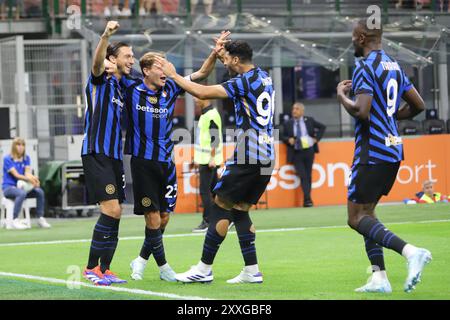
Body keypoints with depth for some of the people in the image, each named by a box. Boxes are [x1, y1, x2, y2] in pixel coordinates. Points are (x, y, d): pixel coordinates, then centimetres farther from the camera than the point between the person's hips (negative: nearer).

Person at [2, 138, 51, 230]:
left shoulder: (26, 158, 10)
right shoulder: (7, 159, -8)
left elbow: (28, 173, -4)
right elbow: (16, 175, -18)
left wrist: (33, 179, -29)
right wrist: (29, 179, -35)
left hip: (21, 186, 6)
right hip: (8, 187, -6)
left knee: (40, 192, -19)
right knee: (22, 193, -38)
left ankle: (40, 218, -12)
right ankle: (15, 220, -35)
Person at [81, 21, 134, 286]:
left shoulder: (121, 87, 18)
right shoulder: (101, 80, -3)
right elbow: (97, 62, -27)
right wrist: (106, 35, -44)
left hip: (114, 156, 9)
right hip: (96, 154, -8)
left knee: (115, 214, 7)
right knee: (111, 209, -17)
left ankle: (104, 269, 13)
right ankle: (92, 267, -10)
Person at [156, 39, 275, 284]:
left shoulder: (245, 82, -13)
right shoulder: (263, 77, 13)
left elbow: (203, 92, -17)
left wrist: (173, 75, -7)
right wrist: (223, 51, 34)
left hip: (247, 156, -9)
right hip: (266, 157, 9)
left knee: (221, 207, -3)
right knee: (240, 210, 12)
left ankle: (204, 269, -1)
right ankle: (252, 271, 6)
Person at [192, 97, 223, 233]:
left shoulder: (211, 115, -14)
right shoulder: (205, 114, 17)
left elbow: (215, 138, -19)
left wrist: (212, 158, -23)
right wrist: (198, 158, 24)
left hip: (209, 161, -10)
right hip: (205, 159, 10)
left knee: (204, 191, -8)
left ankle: (207, 222, -6)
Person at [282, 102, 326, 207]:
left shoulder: (309, 120, 4)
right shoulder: (288, 124, 4)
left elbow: (322, 127, 14)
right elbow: (283, 136, 11)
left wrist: (316, 138, 3)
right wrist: (288, 140, -10)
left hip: (309, 151, 1)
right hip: (296, 153, -1)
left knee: (308, 175, 4)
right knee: (303, 176, -11)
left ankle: (307, 200, 12)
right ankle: (307, 199, -13)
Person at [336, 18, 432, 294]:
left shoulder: (365, 68, -13)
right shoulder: (394, 66, 14)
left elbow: (361, 112, -23)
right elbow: (418, 105, 18)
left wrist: (342, 95, -6)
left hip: (373, 151, -9)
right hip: (393, 149, 9)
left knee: (357, 217, -6)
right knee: (366, 211, 16)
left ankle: (410, 251, -25)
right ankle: (379, 278, 9)